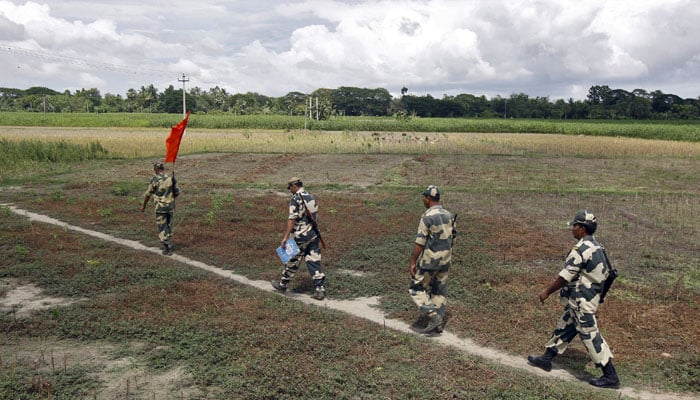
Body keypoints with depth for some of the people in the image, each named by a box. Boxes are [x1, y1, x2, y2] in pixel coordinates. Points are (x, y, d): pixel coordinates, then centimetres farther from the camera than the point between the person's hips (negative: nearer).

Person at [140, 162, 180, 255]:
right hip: (170, 206, 4)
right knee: (169, 226, 17)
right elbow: (177, 192, 6)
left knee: (162, 228, 3)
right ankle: (169, 245, 25)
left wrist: (143, 205, 9)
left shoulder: (154, 180, -12)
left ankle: (167, 248, 0)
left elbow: (148, 194, -4)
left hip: (160, 207, -4)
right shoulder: (171, 179, -1)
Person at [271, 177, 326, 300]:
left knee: (292, 262, 10)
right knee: (314, 262, 5)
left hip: (300, 236, -6)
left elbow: (292, 220, -20)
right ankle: (320, 290, 1)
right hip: (314, 235, 6)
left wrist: (285, 238, -20)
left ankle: (282, 285, 27)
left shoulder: (295, 199, -13)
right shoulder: (311, 197, 11)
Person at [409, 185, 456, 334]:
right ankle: (438, 323, 15)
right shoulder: (449, 215, 6)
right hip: (445, 259, 7)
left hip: (429, 260, -7)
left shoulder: (427, 217, -17)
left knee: (416, 289, 5)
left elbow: (419, 242, -18)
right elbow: (452, 237, 13)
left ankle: (434, 317, -5)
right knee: (439, 291, 13)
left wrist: (413, 262, -12)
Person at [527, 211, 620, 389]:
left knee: (590, 336, -3)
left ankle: (611, 377, 4)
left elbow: (565, 276, -20)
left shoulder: (581, 249, -21)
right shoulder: (597, 246, 8)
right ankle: (546, 359, 29)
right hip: (591, 297, 10)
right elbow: (607, 271, 16)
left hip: (581, 301, -10)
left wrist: (547, 291, -9)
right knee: (564, 327, 18)